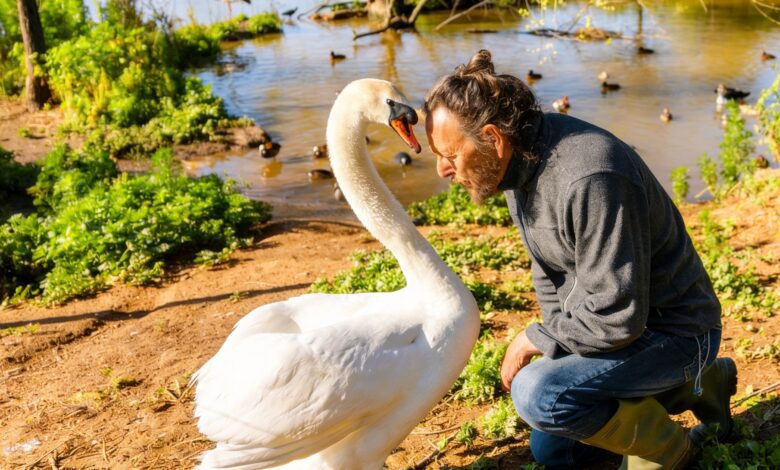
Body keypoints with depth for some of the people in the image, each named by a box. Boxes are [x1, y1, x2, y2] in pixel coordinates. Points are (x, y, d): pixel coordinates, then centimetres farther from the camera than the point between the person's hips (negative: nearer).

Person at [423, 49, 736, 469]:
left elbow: (616, 317, -32)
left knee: (538, 394, -31)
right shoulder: (521, 157, -5)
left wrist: (535, 340, -18)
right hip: (607, 320, 9)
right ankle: (697, 383, 27)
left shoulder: (590, 181, -35)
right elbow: (549, 269, 8)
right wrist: (557, 339, -1)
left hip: (670, 332, -9)